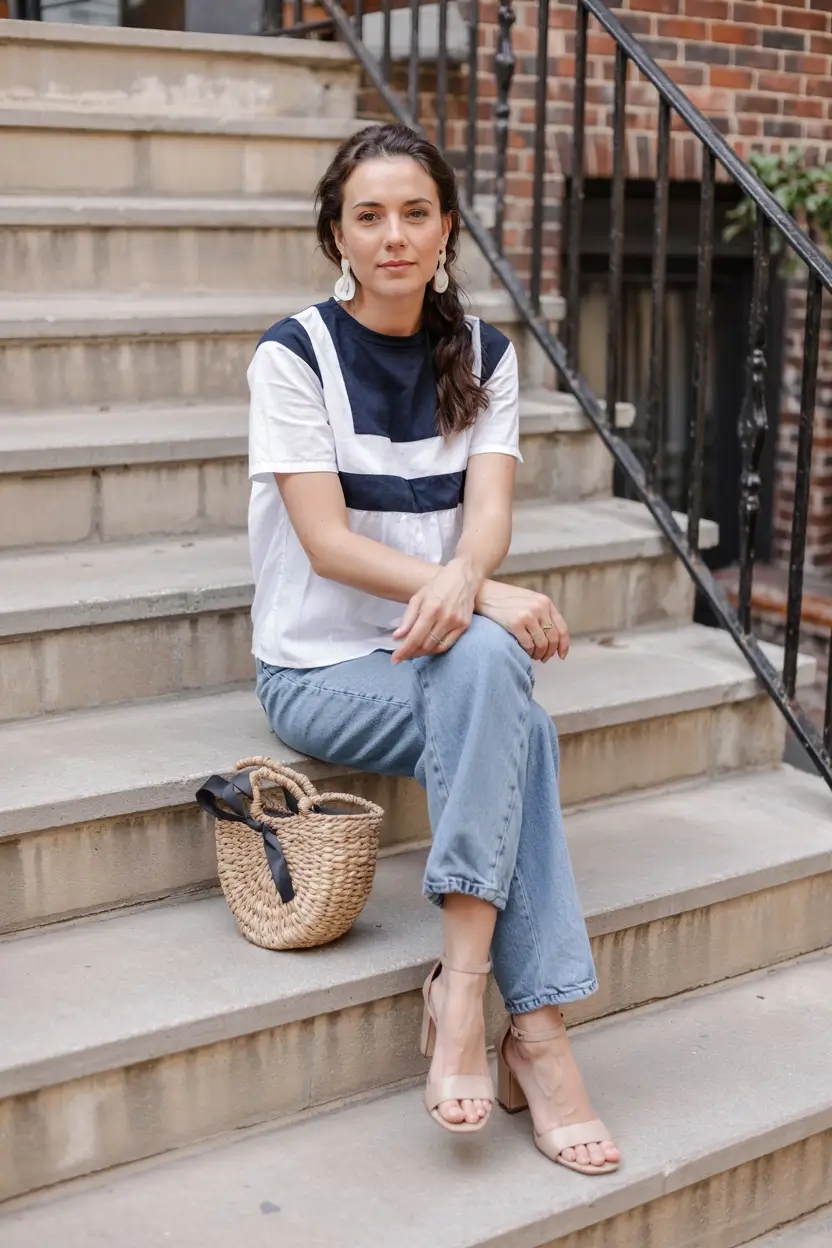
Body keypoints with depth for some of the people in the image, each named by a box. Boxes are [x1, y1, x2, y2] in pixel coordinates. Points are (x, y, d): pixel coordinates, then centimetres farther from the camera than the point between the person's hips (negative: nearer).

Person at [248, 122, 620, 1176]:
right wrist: (495, 600, -26)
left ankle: (462, 985, -28)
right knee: (513, 723, -29)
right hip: (321, 666, -3)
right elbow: (326, 542, -16)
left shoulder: (481, 355, 5)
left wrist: (462, 584, -32)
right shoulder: (294, 355, -8)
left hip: (443, 649, 4)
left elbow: (489, 513, -7)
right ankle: (535, 1032, -24)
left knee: (486, 663, -32)